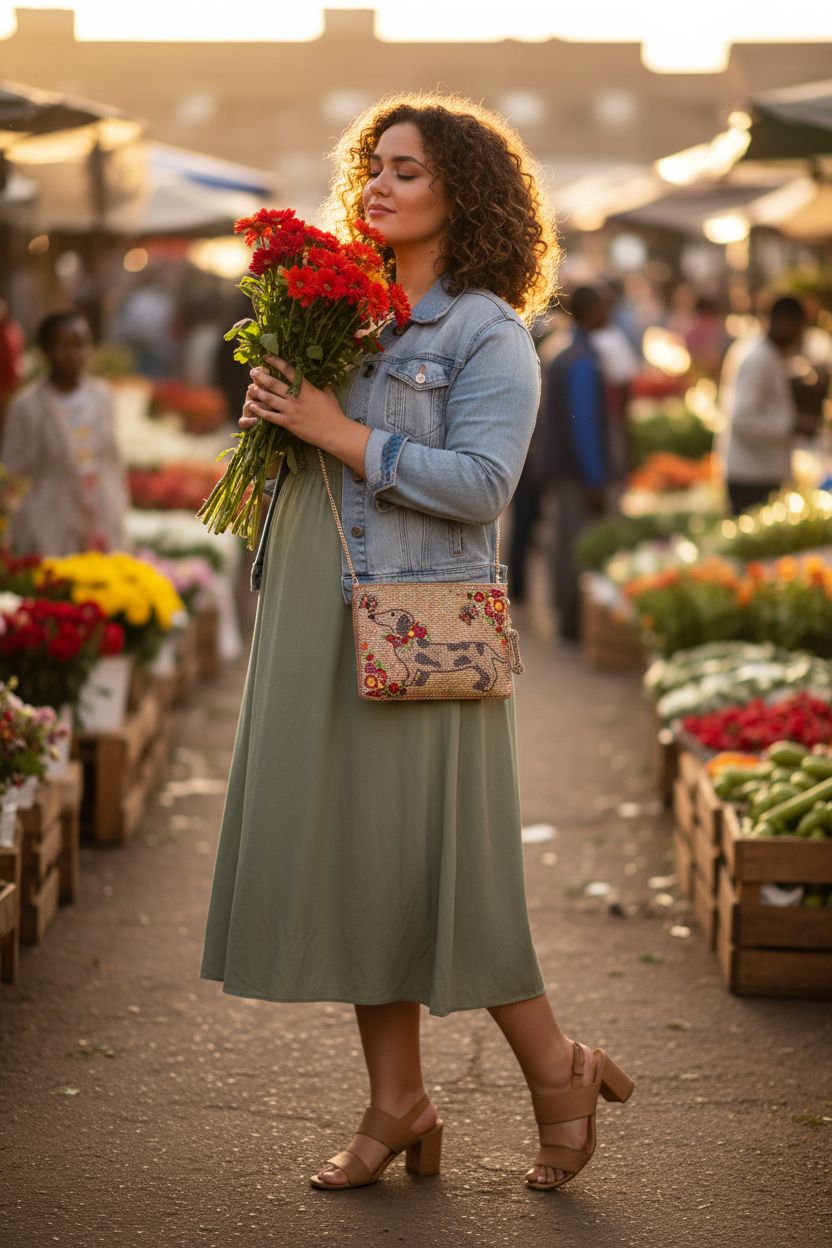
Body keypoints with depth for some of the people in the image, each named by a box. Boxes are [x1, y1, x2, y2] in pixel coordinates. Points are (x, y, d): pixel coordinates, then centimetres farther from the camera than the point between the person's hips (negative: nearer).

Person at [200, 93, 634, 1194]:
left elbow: (479, 483, -16)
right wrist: (270, 419, 1)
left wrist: (339, 433, -17)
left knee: (429, 864, -3)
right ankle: (398, 1107, 17)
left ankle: (560, 1070, 16)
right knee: (344, 854, 7)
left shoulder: (487, 332, -6)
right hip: (315, 627, 7)